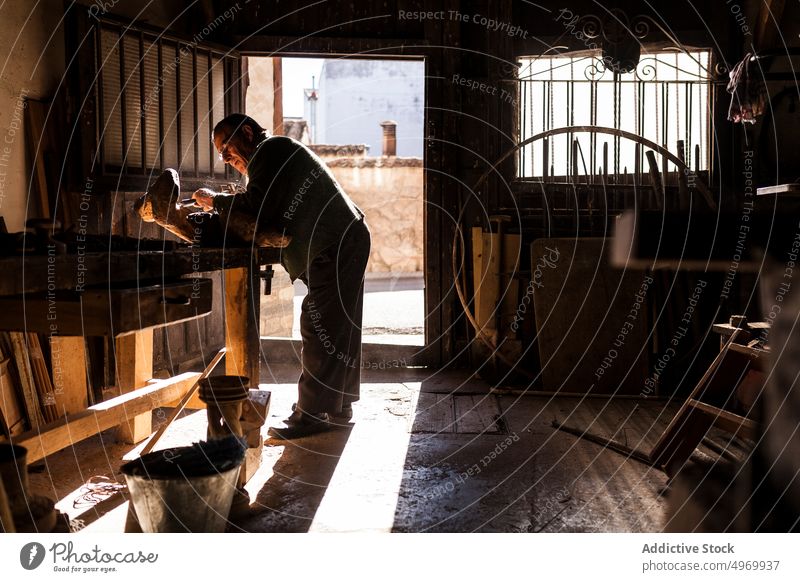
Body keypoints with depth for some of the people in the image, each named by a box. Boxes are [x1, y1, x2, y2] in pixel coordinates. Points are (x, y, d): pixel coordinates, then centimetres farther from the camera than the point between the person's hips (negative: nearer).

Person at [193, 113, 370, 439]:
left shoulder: (269, 150, -9)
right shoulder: (281, 152, 23)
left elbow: (256, 208, -21)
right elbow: (268, 214, 17)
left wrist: (215, 201, -6)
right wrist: (221, 208, 5)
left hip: (335, 248, -11)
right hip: (348, 240, 11)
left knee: (320, 330, -10)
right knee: (339, 329, 14)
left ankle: (312, 414, -7)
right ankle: (338, 407, 23)